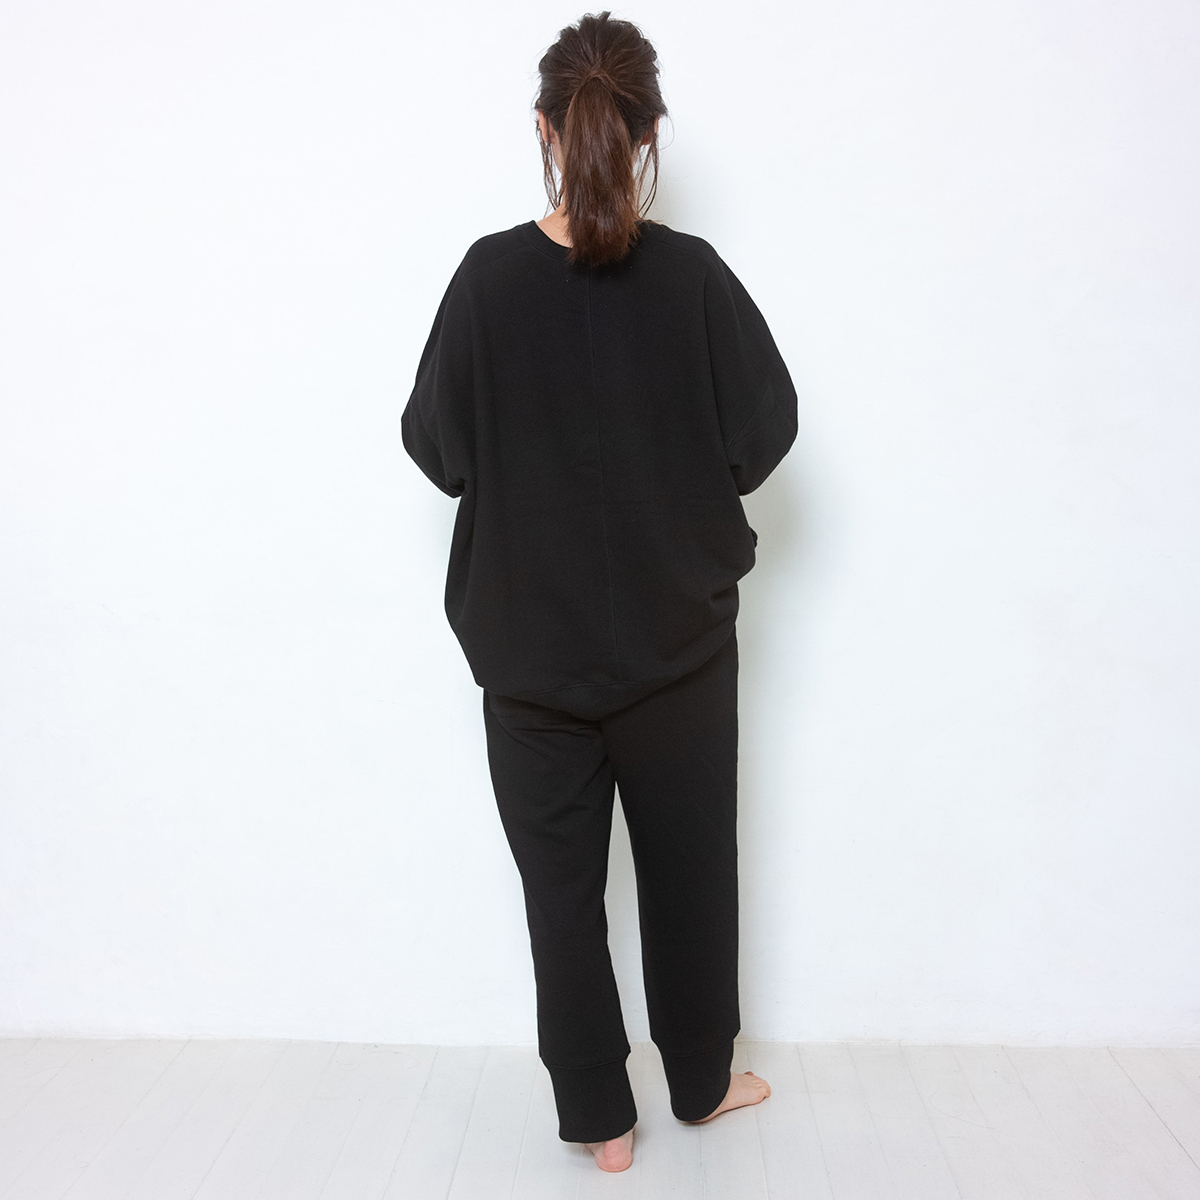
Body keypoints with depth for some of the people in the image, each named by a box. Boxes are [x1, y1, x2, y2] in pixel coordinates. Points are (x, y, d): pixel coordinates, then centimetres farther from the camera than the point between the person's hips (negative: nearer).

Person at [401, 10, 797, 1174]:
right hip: (678, 637, 1)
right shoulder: (692, 274, -10)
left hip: (530, 641, 0)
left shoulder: (490, 275, -10)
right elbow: (764, 433, -4)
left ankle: (599, 1116, 28)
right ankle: (702, 1079, 38)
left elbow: (435, 445, -3)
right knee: (689, 865, 18)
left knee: (560, 880, 14)